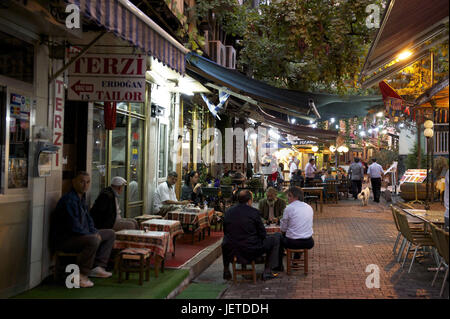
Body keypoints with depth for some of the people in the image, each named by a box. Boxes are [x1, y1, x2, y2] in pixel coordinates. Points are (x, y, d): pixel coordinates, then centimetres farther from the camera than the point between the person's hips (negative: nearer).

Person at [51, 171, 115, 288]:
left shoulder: (82, 198, 12)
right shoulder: (69, 200, -20)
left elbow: (88, 218, 22)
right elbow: (74, 226, -26)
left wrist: (95, 232, 3)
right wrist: (92, 235, -15)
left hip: (81, 235, 11)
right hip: (64, 239, -11)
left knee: (110, 234, 10)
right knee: (93, 240, -37)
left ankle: (97, 267, 0)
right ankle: (81, 276, -22)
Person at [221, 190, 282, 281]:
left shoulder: (228, 212, 1)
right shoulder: (254, 212, -10)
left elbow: (225, 232, 11)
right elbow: (262, 234, -5)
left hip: (231, 251, 5)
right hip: (251, 250, -5)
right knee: (276, 237, 11)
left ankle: (226, 270, 37)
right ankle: (267, 272, 12)